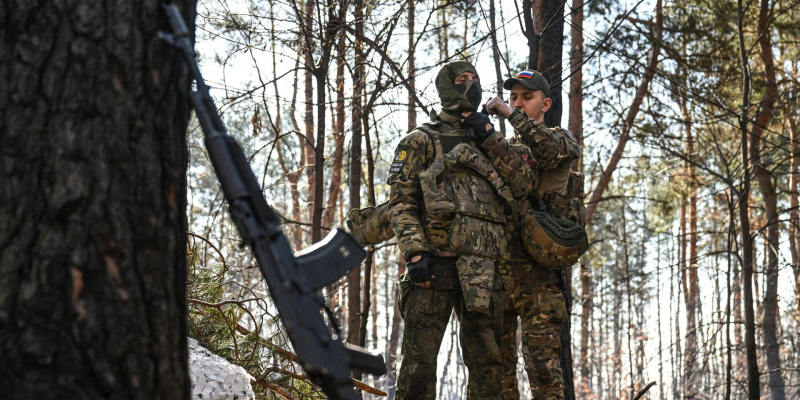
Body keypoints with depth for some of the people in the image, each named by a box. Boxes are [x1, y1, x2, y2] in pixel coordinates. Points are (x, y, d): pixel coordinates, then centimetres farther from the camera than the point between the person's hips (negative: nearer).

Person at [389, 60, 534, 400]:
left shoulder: (488, 143, 23)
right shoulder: (421, 141, 7)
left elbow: (523, 186, 8)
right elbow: (400, 202, -2)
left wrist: (490, 139, 1)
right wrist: (415, 252, -15)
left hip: (480, 269, 5)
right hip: (434, 264, -5)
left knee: (487, 362, 6)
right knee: (420, 357, -8)